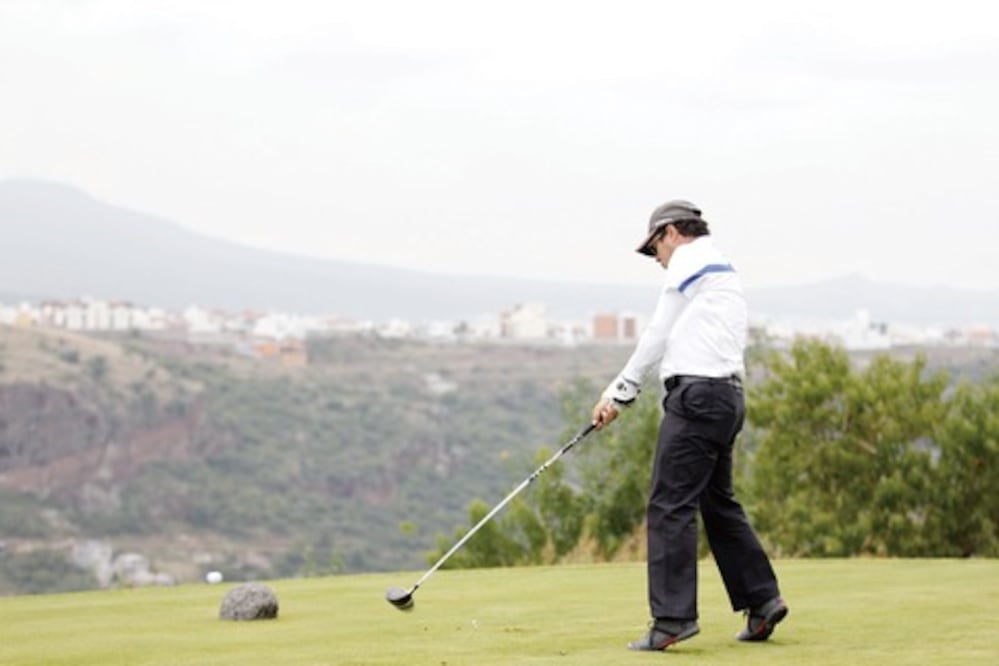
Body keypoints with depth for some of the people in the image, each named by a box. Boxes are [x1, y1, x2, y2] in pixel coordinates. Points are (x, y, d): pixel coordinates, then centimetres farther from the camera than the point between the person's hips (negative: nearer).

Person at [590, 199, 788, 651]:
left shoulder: (689, 261, -2)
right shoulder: (726, 273, 25)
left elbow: (658, 337, -2)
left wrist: (619, 393, 6)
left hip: (698, 394, -10)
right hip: (728, 394, 10)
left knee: (670, 505, -10)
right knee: (718, 501, 17)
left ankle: (672, 617, -15)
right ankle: (762, 599, 17)